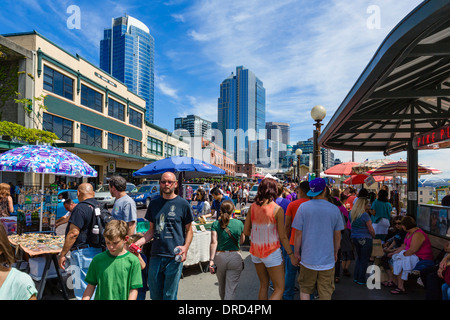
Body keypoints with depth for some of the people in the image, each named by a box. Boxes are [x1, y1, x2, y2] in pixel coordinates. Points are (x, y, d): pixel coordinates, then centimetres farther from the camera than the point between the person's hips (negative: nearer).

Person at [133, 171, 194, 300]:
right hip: (156, 256, 4)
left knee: (169, 295, 7)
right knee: (155, 295, 16)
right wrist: (140, 242, -1)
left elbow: (189, 230, 1)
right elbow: (152, 230, 14)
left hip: (174, 257, -4)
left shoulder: (183, 204, -3)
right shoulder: (154, 203, 9)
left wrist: (185, 247, -14)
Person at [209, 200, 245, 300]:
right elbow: (241, 241, 9)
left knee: (222, 287, 23)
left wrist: (211, 260, -14)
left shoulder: (215, 224, -4)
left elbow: (214, 242, -12)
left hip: (219, 257, 2)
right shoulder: (239, 223, -2)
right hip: (235, 257, -1)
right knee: (231, 289, 2)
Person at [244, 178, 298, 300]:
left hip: (255, 251, 5)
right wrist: (292, 255, -1)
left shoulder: (253, 207, -3)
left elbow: (246, 231, 2)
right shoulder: (277, 209, -15)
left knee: (263, 285, 22)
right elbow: (282, 237, -12)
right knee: (279, 289, 8)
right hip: (271, 252, -5)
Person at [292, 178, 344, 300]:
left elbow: (298, 234, -6)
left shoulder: (303, 207, -9)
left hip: (308, 258, -1)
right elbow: (337, 236, 6)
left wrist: (296, 252, 6)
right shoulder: (335, 209, -4)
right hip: (328, 260, 1)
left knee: (305, 290, 15)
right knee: (326, 293, 12)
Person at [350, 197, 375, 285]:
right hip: (365, 239, -6)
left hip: (354, 238, 7)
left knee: (359, 258, 20)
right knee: (364, 260, 6)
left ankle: (356, 278, 23)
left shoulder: (352, 213, 3)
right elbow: (371, 230, -13)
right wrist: (374, 237, 4)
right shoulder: (365, 214, -17)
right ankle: (361, 280, 14)